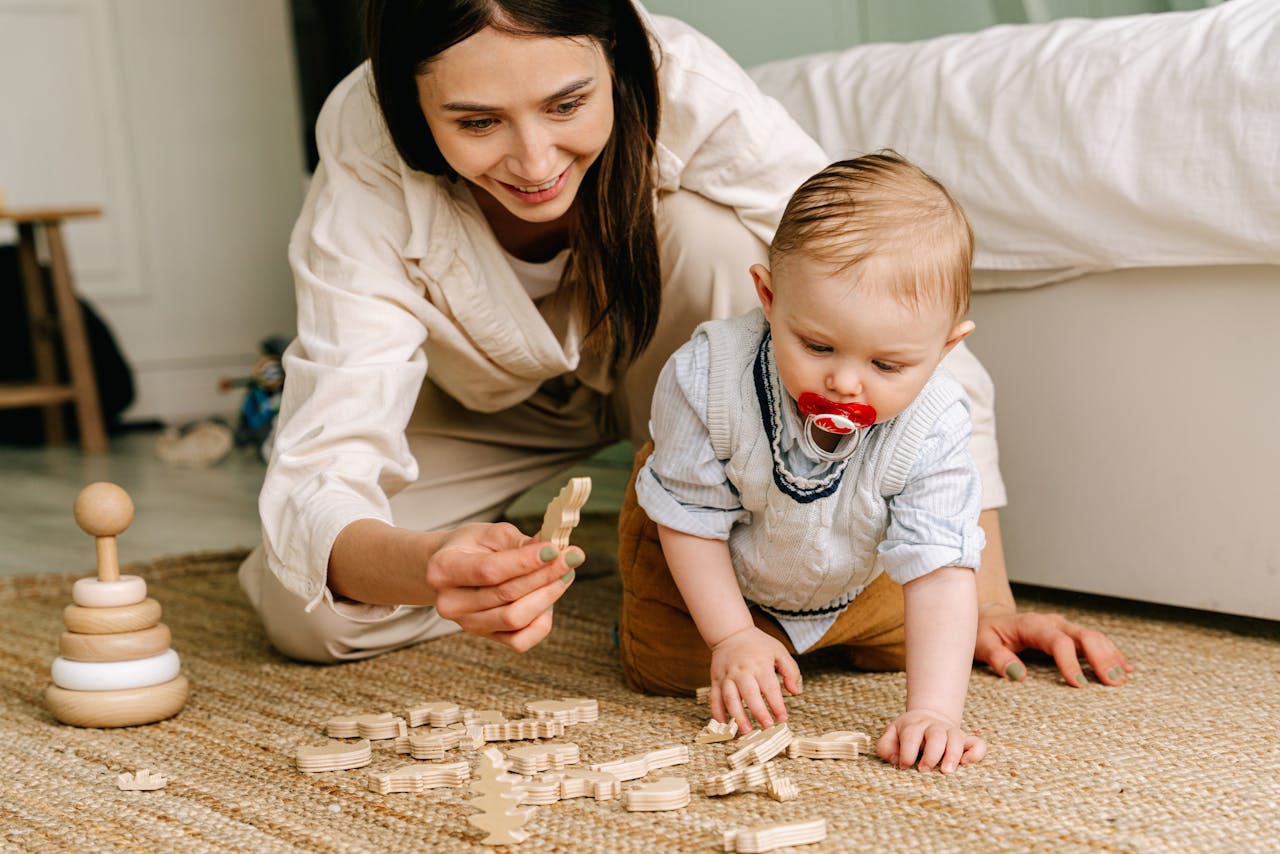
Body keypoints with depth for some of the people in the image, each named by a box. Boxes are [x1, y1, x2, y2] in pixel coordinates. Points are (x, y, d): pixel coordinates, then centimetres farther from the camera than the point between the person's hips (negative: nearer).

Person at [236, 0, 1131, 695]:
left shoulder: (686, 90, -36)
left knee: (710, 233, -34)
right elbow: (320, 470, -40)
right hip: (492, 405, 1)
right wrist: (428, 566, -63)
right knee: (304, 614, -19)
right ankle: (543, 565, 7)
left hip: (675, 362, 0)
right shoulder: (366, 154, -35)